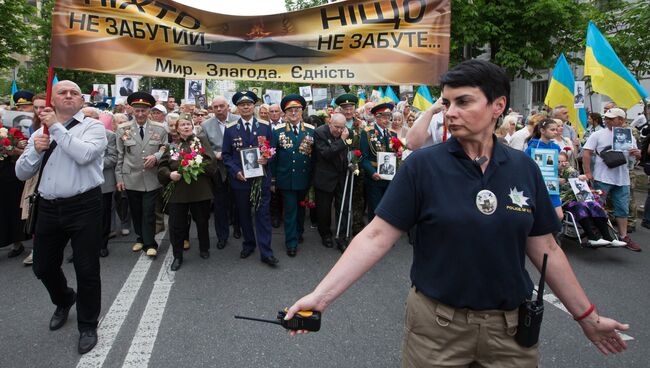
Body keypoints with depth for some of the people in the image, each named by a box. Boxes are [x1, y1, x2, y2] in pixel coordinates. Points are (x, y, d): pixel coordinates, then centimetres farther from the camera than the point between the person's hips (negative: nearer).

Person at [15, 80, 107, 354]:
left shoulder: (92, 127, -2)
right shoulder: (40, 133, 12)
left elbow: (84, 154, -22)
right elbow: (22, 173, 11)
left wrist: (57, 127, -14)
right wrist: (36, 149, -6)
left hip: (84, 206, -5)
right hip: (49, 208, 5)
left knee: (87, 270, 1)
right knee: (43, 267, 16)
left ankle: (87, 326, 22)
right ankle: (64, 300, 48)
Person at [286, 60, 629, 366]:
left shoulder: (524, 168, -3)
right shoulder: (422, 165, -12)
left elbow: (545, 249, 5)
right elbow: (376, 236, -15)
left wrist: (588, 317, 10)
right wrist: (320, 295, -22)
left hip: (510, 326, 3)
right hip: (436, 323, -2)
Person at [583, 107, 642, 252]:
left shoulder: (629, 137, 9)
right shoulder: (598, 135, -4)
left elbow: (637, 155, 18)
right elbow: (586, 153, -8)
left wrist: (637, 153, -7)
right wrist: (587, 172, -15)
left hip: (622, 179, 4)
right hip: (602, 178, -4)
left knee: (622, 209, 10)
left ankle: (624, 237, 20)